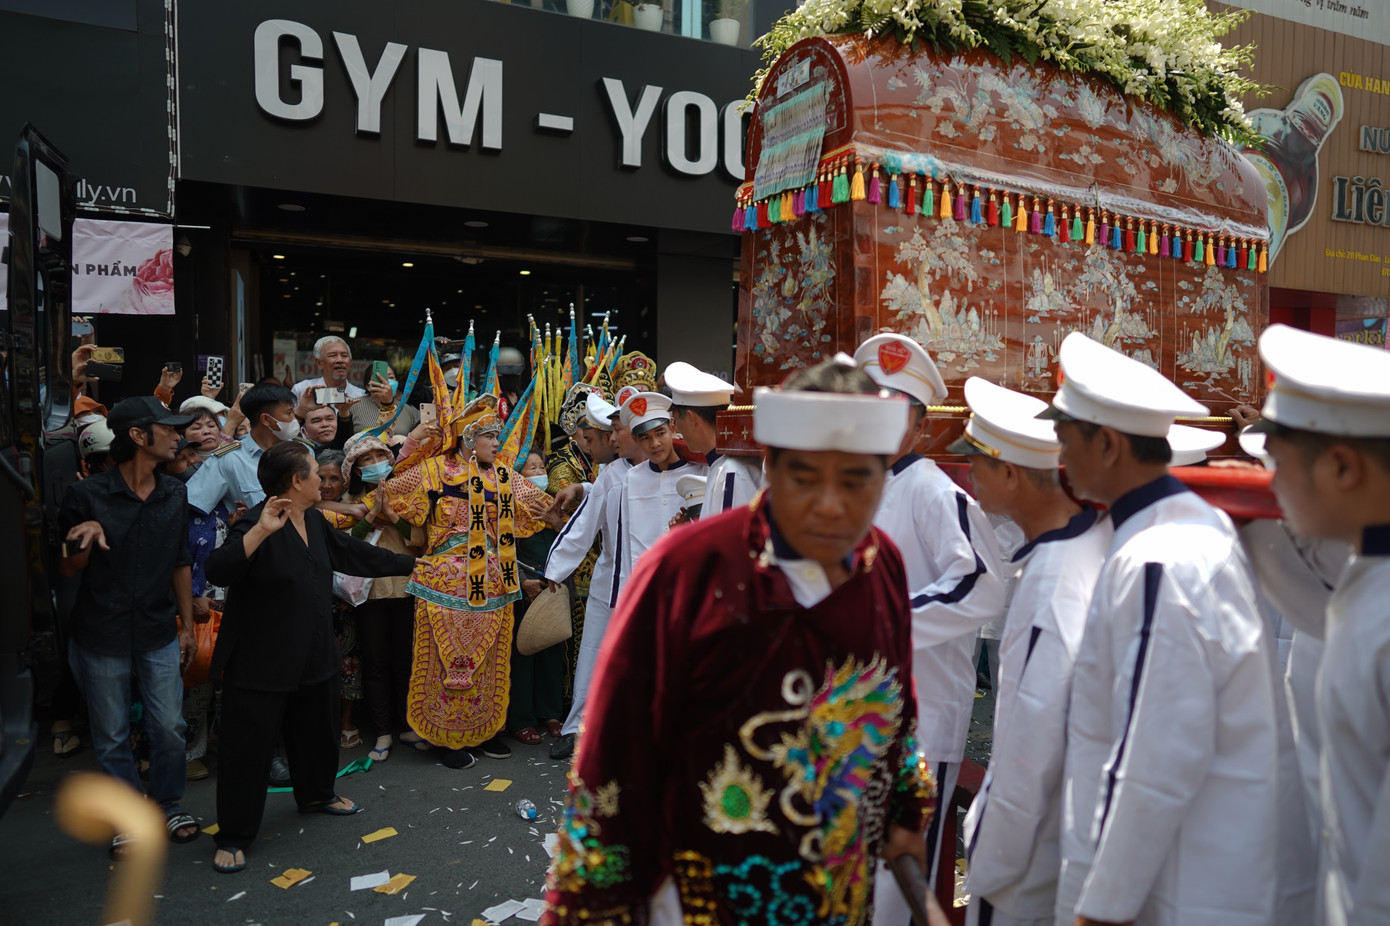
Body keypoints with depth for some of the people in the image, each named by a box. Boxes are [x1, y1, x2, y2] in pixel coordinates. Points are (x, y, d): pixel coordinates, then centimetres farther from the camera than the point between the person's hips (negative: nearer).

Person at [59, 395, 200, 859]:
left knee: (169, 728, 7)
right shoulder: (88, 495, -11)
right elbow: (70, 569, -3)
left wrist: (187, 625, 11)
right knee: (112, 736, 11)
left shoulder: (174, 494, 2)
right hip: (101, 638, -3)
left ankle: (169, 805, 29)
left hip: (159, 634, 3)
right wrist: (86, 539, -25)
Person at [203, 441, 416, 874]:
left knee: (316, 729, 23)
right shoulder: (257, 523, -21)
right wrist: (260, 531, -44)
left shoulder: (314, 521, 6)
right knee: (249, 746, 3)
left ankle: (316, 794, 46)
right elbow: (218, 571, -34)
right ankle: (233, 836, 17)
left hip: (313, 656, 9)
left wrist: (408, 563, 23)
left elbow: (355, 555, 18)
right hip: (260, 663, -8)